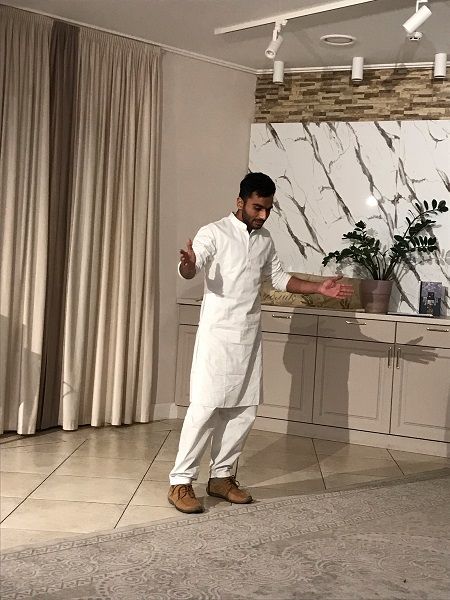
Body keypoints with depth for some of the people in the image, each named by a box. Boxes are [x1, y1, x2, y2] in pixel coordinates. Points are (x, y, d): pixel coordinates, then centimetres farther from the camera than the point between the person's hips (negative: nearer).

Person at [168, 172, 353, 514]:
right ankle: (180, 482, -1)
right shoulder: (213, 233, -8)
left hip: (249, 336, 7)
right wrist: (188, 264, -48)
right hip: (217, 334, -6)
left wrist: (319, 288, 12)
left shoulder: (265, 240, 12)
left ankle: (221, 476, 19)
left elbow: (278, 278, 23)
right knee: (205, 407, -9)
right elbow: (190, 271, -23)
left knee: (244, 410, 7)